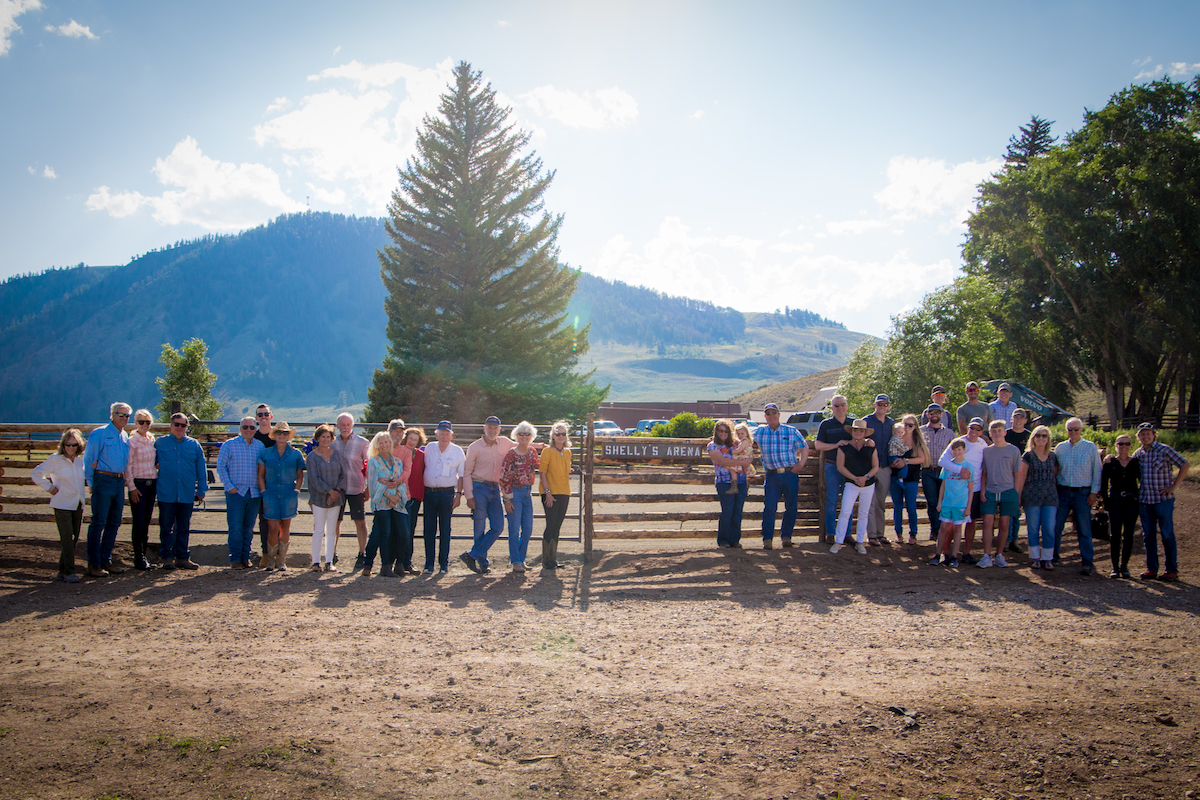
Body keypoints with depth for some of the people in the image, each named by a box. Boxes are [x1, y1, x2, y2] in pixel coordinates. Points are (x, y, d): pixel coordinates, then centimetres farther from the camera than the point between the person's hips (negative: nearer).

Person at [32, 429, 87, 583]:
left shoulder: (79, 460, 10)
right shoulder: (55, 459, -6)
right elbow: (36, 474, -1)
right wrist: (50, 488, -5)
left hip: (77, 505, 6)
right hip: (62, 505, -6)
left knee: (74, 539, 7)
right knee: (67, 539, -10)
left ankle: (62, 571, 17)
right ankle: (69, 572, -6)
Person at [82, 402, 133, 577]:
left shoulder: (125, 436, 15)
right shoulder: (99, 433, -5)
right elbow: (89, 460, -5)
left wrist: (122, 479, 14)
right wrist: (92, 483, -5)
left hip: (119, 482, 7)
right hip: (103, 480, -7)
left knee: (114, 523, 9)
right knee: (98, 522, -5)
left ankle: (106, 560, 18)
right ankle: (94, 564, -1)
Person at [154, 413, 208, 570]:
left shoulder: (194, 445, 10)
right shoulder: (160, 443, 6)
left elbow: (201, 469, 13)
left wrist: (201, 490, 10)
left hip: (187, 495, 2)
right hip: (166, 494, -2)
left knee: (184, 528, 7)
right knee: (166, 528, 2)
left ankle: (182, 558, 14)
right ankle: (167, 558, 9)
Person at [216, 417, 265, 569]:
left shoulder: (260, 446, 11)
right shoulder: (229, 445, 2)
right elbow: (221, 467, 0)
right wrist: (229, 486, -8)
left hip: (254, 493, 3)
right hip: (236, 492, -3)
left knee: (249, 528, 6)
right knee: (235, 526, -5)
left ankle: (245, 558, 12)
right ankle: (235, 559, 1)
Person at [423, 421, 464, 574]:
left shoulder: (457, 451, 1)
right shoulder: (429, 448, 7)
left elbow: (461, 475, 5)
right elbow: (423, 468, 16)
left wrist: (458, 494, -3)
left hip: (447, 493, -2)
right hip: (429, 492, 2)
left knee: (445, 530, 3)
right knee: (429, 529, 2)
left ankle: (444, 564, 11)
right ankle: (429, 564, 7)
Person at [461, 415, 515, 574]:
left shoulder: (504, 443, 8)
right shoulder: (475, 447, -3)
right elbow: (466, 473, -2)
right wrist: (469, 496, -9)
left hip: (495, 489, 5)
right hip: (479, 487, -4)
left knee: (498, 527, -3)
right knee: (480, 528, -3)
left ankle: (472, 555, 3)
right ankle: (482, 562, 8)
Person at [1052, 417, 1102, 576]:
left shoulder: (1091, 447, 1)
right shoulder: (1060, 448, 8)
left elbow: (1097, 471, 2)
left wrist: (1094, 492, -5)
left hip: (1083, 493, -3)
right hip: (1063, 491, 3)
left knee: (1084, 530, -1)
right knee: (1056, 526, 4)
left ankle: (1087, 563, 4)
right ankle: (1053, 556, 19)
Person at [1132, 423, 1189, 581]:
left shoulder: (1164, 450, -6)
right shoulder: (1138, 454, 10)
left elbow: (1185, 465, -10)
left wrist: (1173, 486, -13)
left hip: (1163, 499, -5)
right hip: (1144, 500, 5)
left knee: (1167, 535, 0)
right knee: (1148, 535, 9)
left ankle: (1172, 570, 7)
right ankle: (1151, 568, 16)